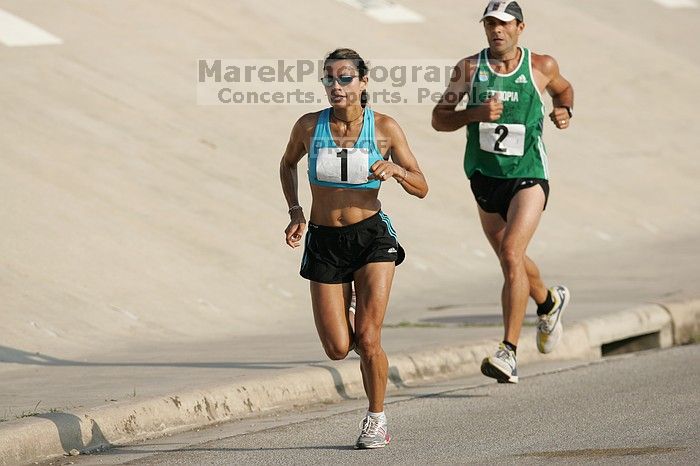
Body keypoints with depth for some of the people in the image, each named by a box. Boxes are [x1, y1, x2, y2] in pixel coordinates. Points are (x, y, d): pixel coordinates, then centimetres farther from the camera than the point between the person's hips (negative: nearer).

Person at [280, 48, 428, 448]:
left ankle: (377, 419, 8)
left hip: (371, 235, -1)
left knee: (368, 338, -12)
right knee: (338, 349, -4)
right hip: (324, 242, 1)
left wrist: (396, 170, -21)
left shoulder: (385, 127, -6)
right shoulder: (310, 126, -4)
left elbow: (421, 188, -1)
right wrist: (295, 212, 6)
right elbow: (288, 164, 18)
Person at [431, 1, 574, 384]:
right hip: (485, 179, 3)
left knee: (511, 254, -22)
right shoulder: (469, 68, -3)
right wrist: (475, 113, -18)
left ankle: (508, 354, -24)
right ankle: (549, 302, 52)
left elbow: (563, 89, 20)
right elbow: (439, 119, 0)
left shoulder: (541, 67, -3)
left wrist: (564, 112, -2)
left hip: (529, 177, -3)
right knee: (512, 261, 18)